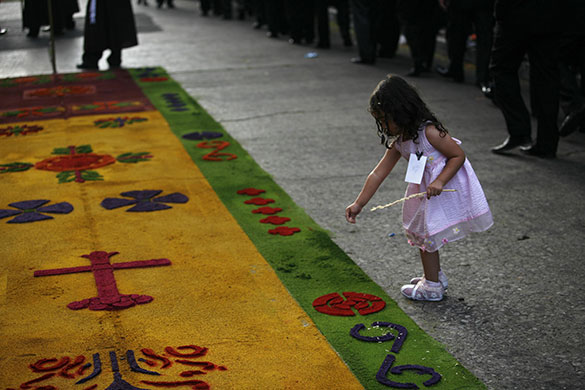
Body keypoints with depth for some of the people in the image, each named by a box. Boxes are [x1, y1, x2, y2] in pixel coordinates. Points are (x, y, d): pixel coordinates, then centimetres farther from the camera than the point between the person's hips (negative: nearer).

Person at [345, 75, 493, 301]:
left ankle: (432, 286, 15)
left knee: (425, 234, -1)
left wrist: (439, 182, -31)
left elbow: (458, 155, -20)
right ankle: (436, 276, 36)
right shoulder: (398, 143, -1)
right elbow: (378, 174, 1)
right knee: (418, 232, 18)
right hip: (426, 188, 8)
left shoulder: (429, 132, -25)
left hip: (447, 187, -8)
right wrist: (359, 204, -1)